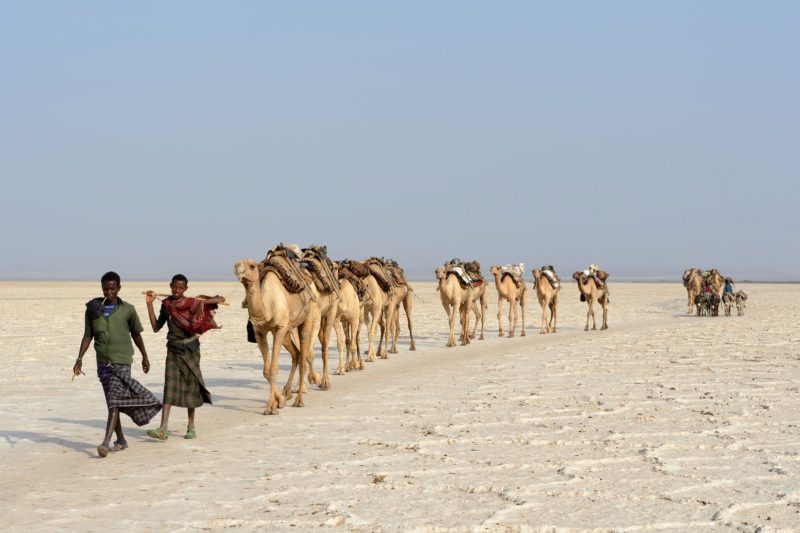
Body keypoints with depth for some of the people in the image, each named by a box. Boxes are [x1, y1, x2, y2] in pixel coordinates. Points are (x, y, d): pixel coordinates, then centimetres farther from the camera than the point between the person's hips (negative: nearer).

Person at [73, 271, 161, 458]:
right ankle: (120, 440, 22)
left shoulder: (127, 310, -2)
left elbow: (136, 334, 11)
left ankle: (106, 443, -22)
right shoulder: (93, 309, 3)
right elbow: (88, 335, 8)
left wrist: (145, 357, 19)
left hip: (122, 361, -4)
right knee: (111, 402, 10)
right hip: (103, 362, 4)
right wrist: (80, 358, -2)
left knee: (115, 401, -15)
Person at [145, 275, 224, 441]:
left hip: (190, 349, -1)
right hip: (173, 350, 1)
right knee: (170, 387, -9)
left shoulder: (193, 303, -2)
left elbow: (221, 299, -4)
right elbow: (156, 327, 5)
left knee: (190, 386, 6)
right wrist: (149, 304, 1)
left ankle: (191, 426, 19)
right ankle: (163, 429, -17)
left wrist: (203, 301, -22)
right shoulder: (166, 304, 6)